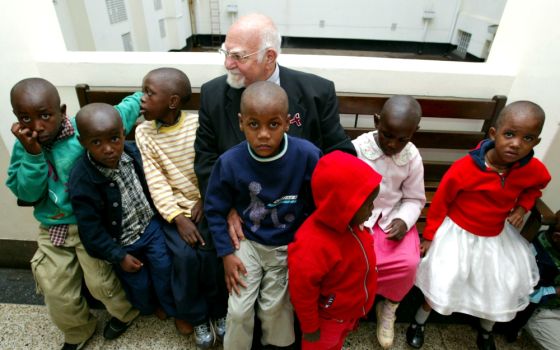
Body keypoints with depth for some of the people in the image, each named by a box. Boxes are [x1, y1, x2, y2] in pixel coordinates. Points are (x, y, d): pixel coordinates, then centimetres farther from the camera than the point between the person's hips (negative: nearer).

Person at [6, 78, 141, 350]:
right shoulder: (24, 145, -5)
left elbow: (120, 114, -3)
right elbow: (27, 194, -11)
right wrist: (33, 154, -24)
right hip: (52, 229, 5)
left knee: (99, 282, 3)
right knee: (56, 290, 13)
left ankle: (126, 312, 37)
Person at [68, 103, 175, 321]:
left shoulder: (133, 152, -16)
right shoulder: (82, 181, -27)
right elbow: (91, 230, -19)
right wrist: (119, 256, -12)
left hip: (150, 224, 3)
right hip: (121, 241, -2)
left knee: (164, 267, 3)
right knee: (139, 283, 13)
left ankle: (173, 309, 31)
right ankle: (148, 307, 48)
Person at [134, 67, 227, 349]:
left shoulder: (198, 124, -6)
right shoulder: (143, 132, -1)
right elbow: (156, 182, -7)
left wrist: (205, 200, -14)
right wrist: (178, 218, -15)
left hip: (205, 206, -1)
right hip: (173, 210, 1)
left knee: (210, 251, -19)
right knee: (186, 256, -19)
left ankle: (218, 310, 10)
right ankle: (196, 316, 9)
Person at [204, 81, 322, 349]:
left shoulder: (307, 155, -24)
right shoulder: (230, 162, -21)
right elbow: (214, 209, -5)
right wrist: (226, 253, -6)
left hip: (290, 246, 0)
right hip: (248, 242, 1)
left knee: (274, 306, 11)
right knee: (238, 310, 6)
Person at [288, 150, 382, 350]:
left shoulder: (350, 222, -18)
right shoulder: (312, 246, -43)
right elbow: (302, 292, -29)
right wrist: (310, 328, -14)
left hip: (352, 308, 7)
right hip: (328, 316, -6)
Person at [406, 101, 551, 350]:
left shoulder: (534, 170, -16)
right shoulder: (464, 168, -29)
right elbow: (440, 202, -15)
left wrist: (522, 207, -7)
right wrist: (430, 236, -7)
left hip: (497, 237, 5)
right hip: (459, 233, -4)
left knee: (502, 287, 17)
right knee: (441, 283, 2)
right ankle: (418, 323, 30)